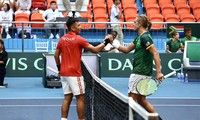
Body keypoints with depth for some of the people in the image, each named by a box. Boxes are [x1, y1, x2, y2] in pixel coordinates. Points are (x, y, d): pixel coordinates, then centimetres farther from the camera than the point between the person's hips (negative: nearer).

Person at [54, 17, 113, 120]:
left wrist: (59, 68, 21)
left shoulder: (62, 39, 8)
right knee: (80, 98, 1)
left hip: (64, 73, 7)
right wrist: (106, 41, -1)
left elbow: (56, 55, 13)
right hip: (74, 74, -7)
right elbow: (95, 50, -11)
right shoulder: (78, 39, -11)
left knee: (67, 98, 10)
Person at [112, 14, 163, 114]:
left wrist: (158, 72, -28)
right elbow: (127, 50, 20)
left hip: (140, 73, -10)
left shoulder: (145, 37, -15)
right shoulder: (139, 37, 15)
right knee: (141, 100, 16)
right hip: (138, 72, 10)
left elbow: (155, 54, -22)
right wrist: (113, 44, 10)